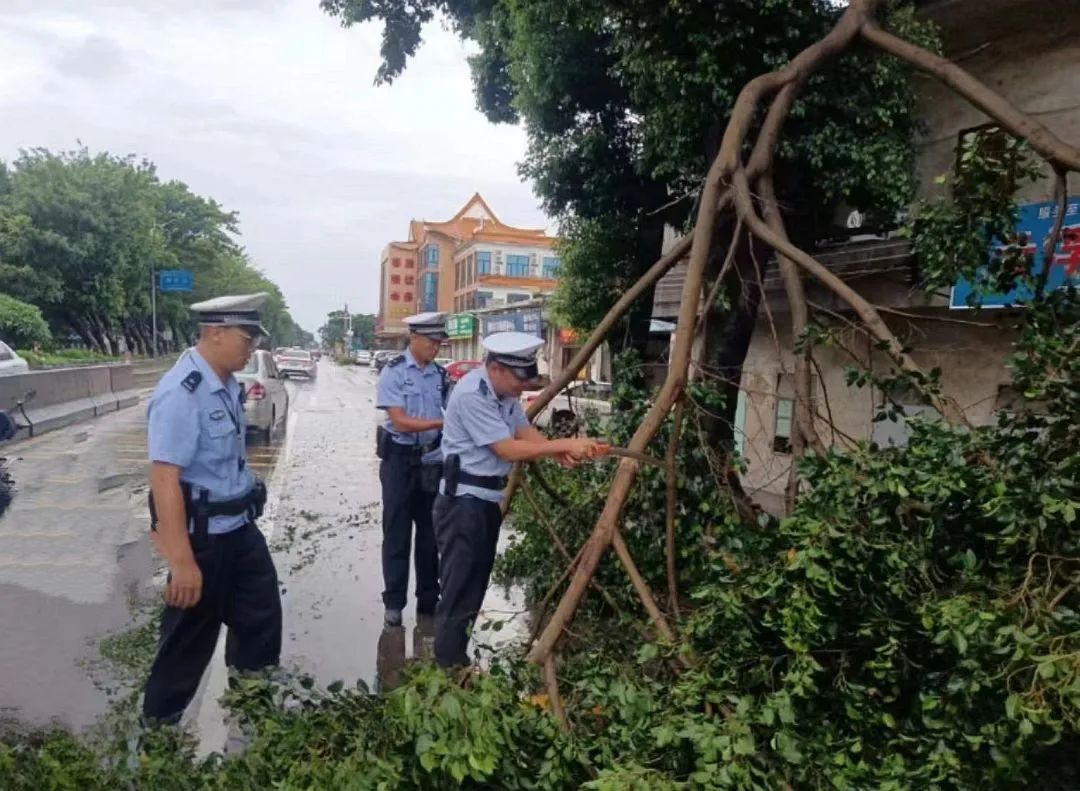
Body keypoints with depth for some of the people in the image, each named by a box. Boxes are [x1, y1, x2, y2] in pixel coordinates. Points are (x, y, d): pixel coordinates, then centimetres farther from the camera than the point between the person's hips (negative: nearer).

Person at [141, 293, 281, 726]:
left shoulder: (228, 384, 2)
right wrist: (182, 561, -30)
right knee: (191, 633, 10)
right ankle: (159, 722, 34)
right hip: (203, 534, -9)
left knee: (261, 614, 19)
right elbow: (164, 478, -28)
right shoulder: (181, 393, -24)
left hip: (239, 526, 9)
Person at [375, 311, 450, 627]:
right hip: (400, 460, -4)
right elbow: (400, 422, -18)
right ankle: (393, 603, 15)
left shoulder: (440, 374, 4)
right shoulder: (393, 372, -10)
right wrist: (441, 422, -26)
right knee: (397, 534, 4)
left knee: (430, 532, 12)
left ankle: (428, 600, 24)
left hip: (432, 460, 5)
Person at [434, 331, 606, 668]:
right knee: (459, 590, -3)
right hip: (463, 503, -10)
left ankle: (457, 659, 29)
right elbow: (509, 450, -24)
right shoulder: (471, 395, -22)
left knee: (475, 585, 16)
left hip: (487, 500, 10)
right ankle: (449, 668, 9)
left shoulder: (505, 392, 7)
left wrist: (561, 452, -13)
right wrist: (564, 444, -23)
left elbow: (525, 432, 5)